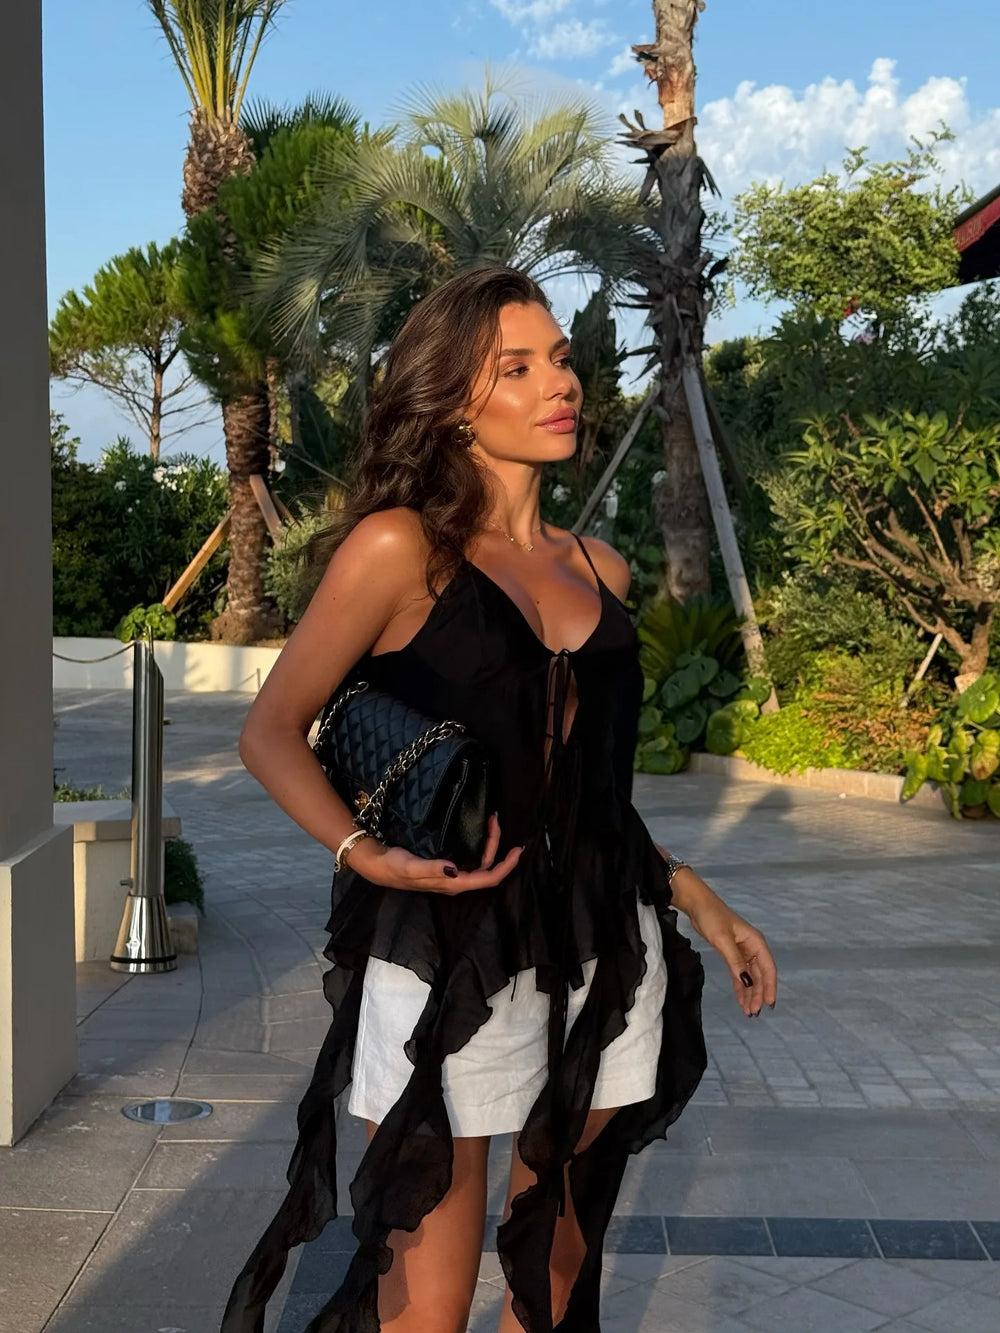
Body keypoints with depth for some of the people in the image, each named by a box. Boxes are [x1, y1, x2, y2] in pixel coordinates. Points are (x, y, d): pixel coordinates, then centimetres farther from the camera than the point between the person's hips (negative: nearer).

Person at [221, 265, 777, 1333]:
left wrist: (699, 902, 17)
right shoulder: (402, 548, -7)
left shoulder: (597, 568, 11)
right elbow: (272, 734, -6)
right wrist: (364, 853, -23)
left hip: (605, 960, 6)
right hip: (448, 962, -5)